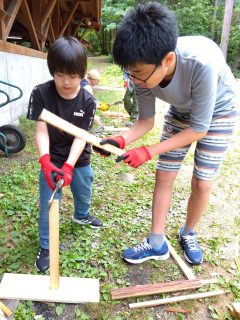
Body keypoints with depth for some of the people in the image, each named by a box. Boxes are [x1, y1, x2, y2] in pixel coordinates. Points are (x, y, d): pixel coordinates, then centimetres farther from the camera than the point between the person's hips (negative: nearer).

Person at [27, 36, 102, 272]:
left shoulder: (87, 101, -14)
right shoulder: (41, 94, -17)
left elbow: (81, 136, -17)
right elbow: (41, 131, -20)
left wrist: (69, 166, -30)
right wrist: (46, 162, -36)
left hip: (79, 161, 3)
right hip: (52, 161, -2)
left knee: (84, 193, 25)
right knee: (48, 206, 3)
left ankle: (81, 216, 58)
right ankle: (45, 247, 25)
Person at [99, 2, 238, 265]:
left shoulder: (201, 63, -41)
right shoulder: (145, 69, -26)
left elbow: (199, 129, -31)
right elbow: (146, 121, -12)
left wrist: (149, 152, -34)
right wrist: (121, 140, -31)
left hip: (218, 113, -4)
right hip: (180, 111, 4)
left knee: (201, 184, -3)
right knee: (163, 177, 1)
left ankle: (188, 234, 27)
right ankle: (157, 243, 16)